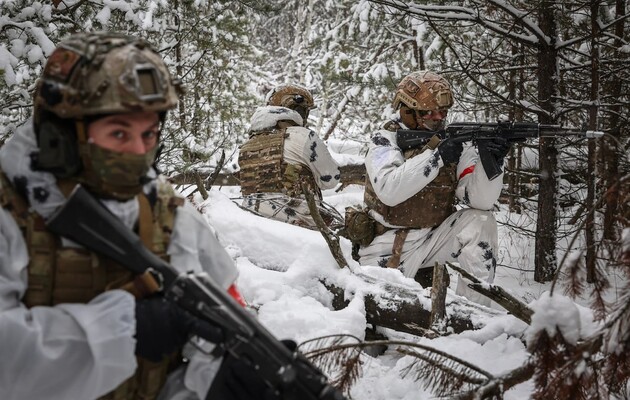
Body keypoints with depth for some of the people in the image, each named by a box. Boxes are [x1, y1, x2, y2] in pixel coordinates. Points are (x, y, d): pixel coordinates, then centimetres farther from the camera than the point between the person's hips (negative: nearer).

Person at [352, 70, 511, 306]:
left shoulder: (455, 144, -2)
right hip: (388, 247, -3)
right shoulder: (385, 141, -10)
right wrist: (437, 156, -33)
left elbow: (481, 199, -13)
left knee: (481, 221, -18)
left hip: (432, 239, 3)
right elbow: (389, 190, -29)